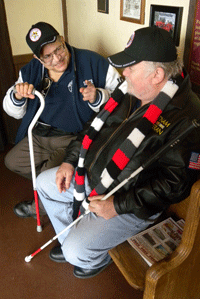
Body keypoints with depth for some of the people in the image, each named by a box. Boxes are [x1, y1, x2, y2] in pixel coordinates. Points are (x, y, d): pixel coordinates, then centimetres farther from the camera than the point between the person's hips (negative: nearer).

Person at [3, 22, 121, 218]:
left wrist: (97, 97, -32)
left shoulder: (92, 62, -12)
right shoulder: (31, 71, 4)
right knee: (12, 161, 8)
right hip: (40, 135, 7)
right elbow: (14, 112, 9)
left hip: (76, 136, -6)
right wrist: (17, 96, -15)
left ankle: (39, 208, 14)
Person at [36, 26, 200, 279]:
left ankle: (100, 258, 25)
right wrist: (70, 160, 4)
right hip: (92, 175, 8)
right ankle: (70, 240, 34)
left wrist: (118, 205, -25)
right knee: (44, 182, 16)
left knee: (78, 252, -15)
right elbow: (96, 126, 11)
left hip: (130, 203, -8)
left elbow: (175, 182, -25)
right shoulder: (130, 91, -1)